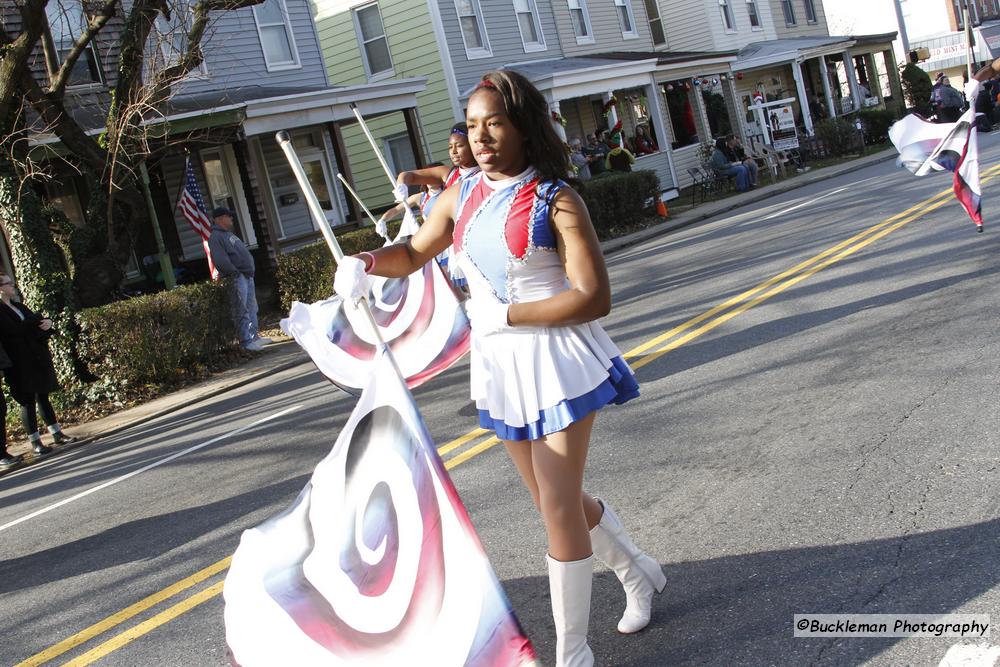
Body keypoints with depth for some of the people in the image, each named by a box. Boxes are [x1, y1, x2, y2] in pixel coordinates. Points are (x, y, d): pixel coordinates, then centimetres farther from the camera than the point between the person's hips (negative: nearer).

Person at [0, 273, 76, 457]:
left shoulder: (18, 306, 16)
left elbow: (35, 323, 15)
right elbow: (15, 330, -21)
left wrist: (46, 322, -9)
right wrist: (38, 320, -10)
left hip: (37, 359, 7)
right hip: (20, 364, -7)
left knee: (43, 397, 12)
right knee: (28, 401, -3)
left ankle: (57, 434, 17)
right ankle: (35, 443, 3)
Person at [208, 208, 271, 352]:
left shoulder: (230, 235, 23)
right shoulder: (215, 237, -8)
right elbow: (221, 260, -19)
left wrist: (251, 269, 16)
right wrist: (235, 273, -20)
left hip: (248, 275, 10)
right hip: (237, 277, -10)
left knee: (252, 308, 13)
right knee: (242, 311, -10)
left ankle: (254, 336, 19)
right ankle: (246, 341, -9)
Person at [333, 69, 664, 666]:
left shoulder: (555, 202, -14)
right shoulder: (463, 197, 5)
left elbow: (593, 298, -19)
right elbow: (414, 253, 18)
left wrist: (504, 315, -20)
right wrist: (366, 261, -3)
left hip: (557, 360, -7)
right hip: (499, 367, 7)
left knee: (558, 506, -5)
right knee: (557, 499, 18)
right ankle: (638, 571, 44)